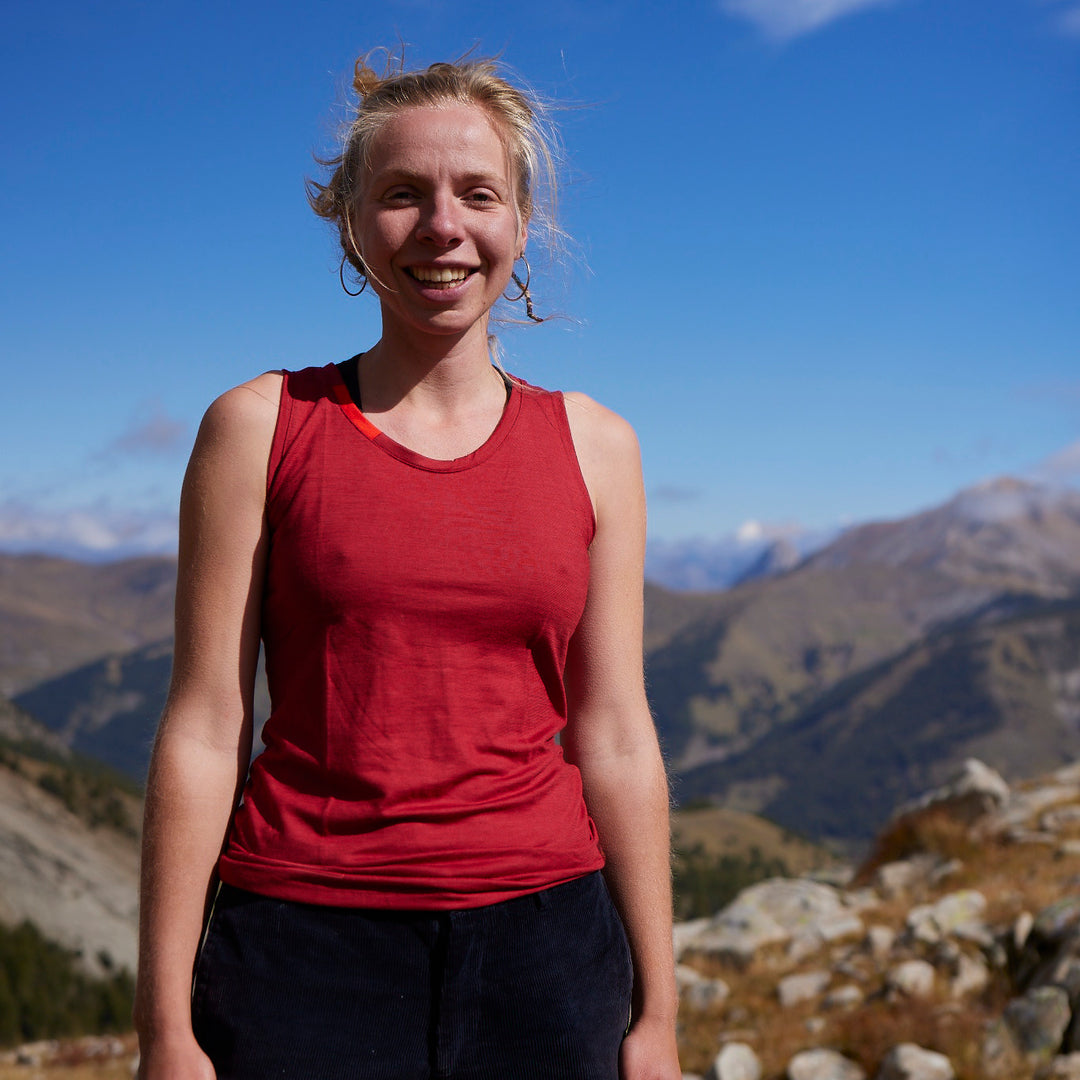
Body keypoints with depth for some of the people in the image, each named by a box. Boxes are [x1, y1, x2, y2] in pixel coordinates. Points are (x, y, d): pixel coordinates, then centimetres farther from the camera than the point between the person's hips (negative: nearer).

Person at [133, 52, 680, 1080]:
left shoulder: (594, 445, 5)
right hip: (306, 953, -2)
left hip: (542, 947, 2)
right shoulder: (262, 426, -1)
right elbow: (203, 733, -3)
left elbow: (613, 737, 5)